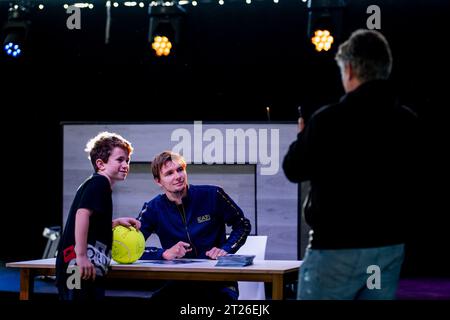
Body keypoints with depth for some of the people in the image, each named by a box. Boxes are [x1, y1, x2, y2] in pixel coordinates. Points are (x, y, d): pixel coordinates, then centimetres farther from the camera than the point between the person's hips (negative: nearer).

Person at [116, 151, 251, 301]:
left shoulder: (212, 195, -1)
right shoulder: (153, 209, 1)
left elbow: (243, 225, 10)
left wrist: (226, 249, -6)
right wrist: (165, 253, -16)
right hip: (179, 283, 2)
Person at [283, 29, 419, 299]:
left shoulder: (329, 119, -15)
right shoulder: (409, 121, 1)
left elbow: (294, 170, -1)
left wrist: (303, 137, 19)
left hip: (338, 247, -5)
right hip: (391, 246, 5)